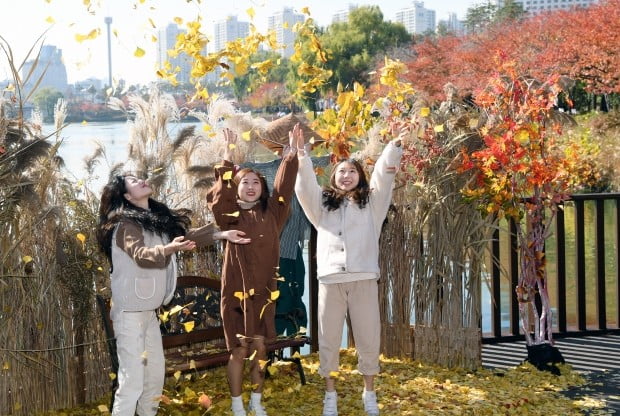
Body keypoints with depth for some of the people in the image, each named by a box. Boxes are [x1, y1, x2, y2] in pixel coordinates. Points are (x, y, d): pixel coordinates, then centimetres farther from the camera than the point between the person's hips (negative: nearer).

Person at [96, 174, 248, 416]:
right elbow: (140, 255, -30)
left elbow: (186, 235, 17)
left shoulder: (158, 220, 14)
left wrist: (222, 234, 8)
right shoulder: (126, 224, -14)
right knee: (132, 380, -12)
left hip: (150, 311, 9)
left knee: (156, 374, 15)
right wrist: (168, 249, -47)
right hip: (130, 312, -9)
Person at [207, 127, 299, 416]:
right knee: (239, 351, 2)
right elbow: (219, 195, -17)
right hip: (236, 290, -3)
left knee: (260, 348, 9)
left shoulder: (271, 213, 6)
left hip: (264, 291, 3)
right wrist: (228, 156, -23)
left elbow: (284, 187, 1)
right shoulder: (230, 215, -2)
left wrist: (292, 154, -5)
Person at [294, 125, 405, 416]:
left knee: (368, 338, 1)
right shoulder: (323, 203, 16)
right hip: (330, 280, 1)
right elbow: (305, 186, 4)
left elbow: (384, 176, 1)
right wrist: (301, 156, -11)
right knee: (328, 339, 2)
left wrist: (394, 146, -12)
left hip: (363, 278, -1)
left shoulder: (371, 203, 13)